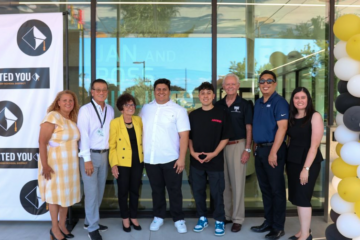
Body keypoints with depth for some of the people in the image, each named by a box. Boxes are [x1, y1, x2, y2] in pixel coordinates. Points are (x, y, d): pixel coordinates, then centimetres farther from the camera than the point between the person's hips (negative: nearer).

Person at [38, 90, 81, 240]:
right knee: (55, 195, 5)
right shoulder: (52, 117, -15)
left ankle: (62, 225, 30)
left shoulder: (73, 119, 8)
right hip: (55, 163, -7)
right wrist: (45, 165, -23)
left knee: (67, 194, 14)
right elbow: (42, 142, -19)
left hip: (70, 163, 7)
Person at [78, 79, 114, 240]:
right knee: (91, 192, -2)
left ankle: (90, 221, 31)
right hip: (90, 154, -6)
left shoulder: (110, 110, 6)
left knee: (100, 191, 14)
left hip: (105, 154, 6)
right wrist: (87, 159, -17)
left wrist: (111, 154, 6)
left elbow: (111, 132, 8)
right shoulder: (85, 110, -10)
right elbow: (83, 135, -14)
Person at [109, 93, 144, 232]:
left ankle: (133, 217, 29)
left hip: (137, 161, 4)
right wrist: (113, 164, -12)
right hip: (122, 163, -3)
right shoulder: (115, 123, -10)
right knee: (123, 191, 10)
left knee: (135, 190, 13)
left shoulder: (139, 120, 2)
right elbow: (112, 145, -7)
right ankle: (125, 218, 27)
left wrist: (144, 156, 6)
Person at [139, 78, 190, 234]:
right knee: (156, 190, 16)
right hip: (150, 159, 3)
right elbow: (140, 131, 13)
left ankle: (178, 219, 23)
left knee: (174, 190, 7)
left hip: (171, 159, -3)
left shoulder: (178, 110, -5)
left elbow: (184, 135, -8)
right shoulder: (146, 109, 7)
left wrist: (182, 158, -14)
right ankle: (158, 216, 32)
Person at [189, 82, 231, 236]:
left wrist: (214, 153, -12)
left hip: (215, 160, -3)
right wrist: (192, 152, -4)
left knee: (217, 192, 4)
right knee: (198, 191, 11)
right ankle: (202, 218, 27)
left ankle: (219, 221, 20)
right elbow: (189, 136, 10)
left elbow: (225, 137, -3)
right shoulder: (193, 115, 6)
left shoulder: (221, 114, -2)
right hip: (196, 160, 3)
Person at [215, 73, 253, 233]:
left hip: (237, 146, -3)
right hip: (220, 146, 4)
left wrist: (247, 149, -9)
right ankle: (226, 215, 23)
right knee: (224, 182, 10)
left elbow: (249, 128, -2)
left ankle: (237, 219, 11)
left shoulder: (244, 105, -1)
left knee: (237, 182, 0)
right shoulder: (218, 105, 8)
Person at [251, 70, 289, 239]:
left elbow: (282, 127, -18)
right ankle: (268, 222, 28)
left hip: (273, 150, -8)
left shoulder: (279, 102, -10)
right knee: (265, 188, 15)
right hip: (259, 150, 8)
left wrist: (273, 152, -22)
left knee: (276, 189, 2)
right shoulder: (258, 103, 14)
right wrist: (256, 148, 12)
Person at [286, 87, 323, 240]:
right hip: (292, 161, 6)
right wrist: (287, 164, 4)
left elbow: (314, 145, -14)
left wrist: (306, 168, -18)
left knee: (302, 197, -3)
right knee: (296, 197, 10)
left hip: (309, 161, -6)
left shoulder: (315, 116, -8)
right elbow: (290, 141, 10)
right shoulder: (292, 118, 9)